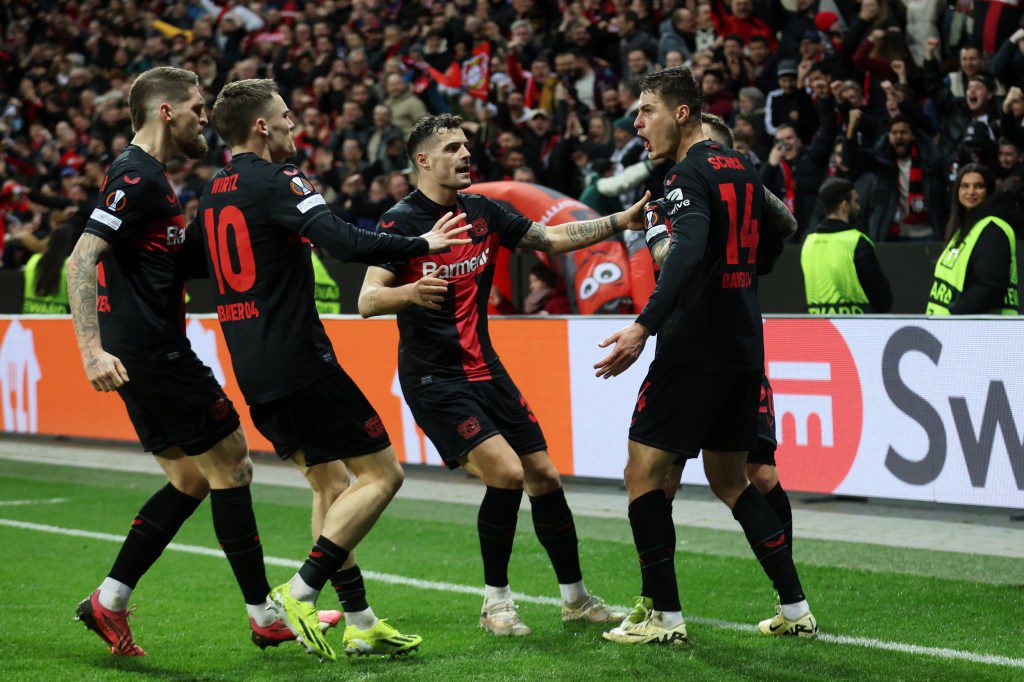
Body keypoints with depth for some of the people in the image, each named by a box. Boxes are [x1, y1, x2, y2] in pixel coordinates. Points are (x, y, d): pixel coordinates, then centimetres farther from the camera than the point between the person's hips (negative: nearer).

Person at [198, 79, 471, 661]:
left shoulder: (213, 195, 13)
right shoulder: (276, 182, -12)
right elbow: (347, 244, -23)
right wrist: (423, 244, -12)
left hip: (253, 372, 9)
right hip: (299, 365, -9)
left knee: (330, 484, 16)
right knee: (382, 474, -3)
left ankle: (359, 623, 13)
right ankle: (302, 592, -11)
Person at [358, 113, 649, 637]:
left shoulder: (482, 211, 6)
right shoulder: (401, 221, -12)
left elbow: (550, 238, 16)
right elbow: (367, 301, -20)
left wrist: (620, 221, 8)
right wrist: (410, 293, -41)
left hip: (484, 370, 7)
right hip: (433, 379, -7)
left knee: (544, 477, 5)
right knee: (506, 474, -20)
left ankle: (575, 598, 20)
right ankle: (496, 602, -4)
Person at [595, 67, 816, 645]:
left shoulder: (690, 174, -12)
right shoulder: (742, 168, 13)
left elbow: (690, 251, -28)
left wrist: (644, 326, -33)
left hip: (694, 351, -9)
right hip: (743, 346, 9)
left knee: (644, 471, 0)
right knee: (729, 478, 17)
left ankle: (666, 616, -1)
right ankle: (796, 609, 14)